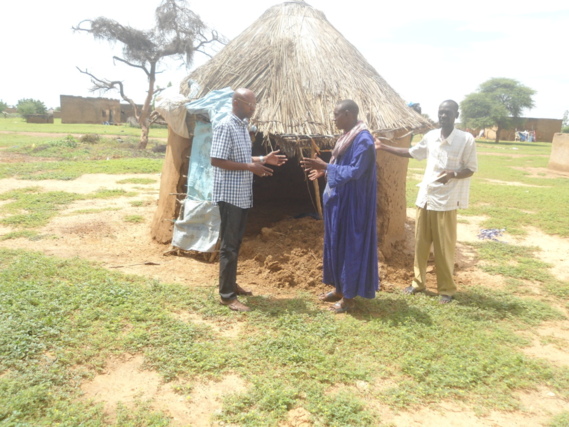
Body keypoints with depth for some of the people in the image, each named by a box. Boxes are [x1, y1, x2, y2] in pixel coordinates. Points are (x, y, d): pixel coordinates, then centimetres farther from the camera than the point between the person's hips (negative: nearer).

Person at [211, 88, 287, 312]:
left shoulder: (242, 126, 14)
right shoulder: (225, 127, -15)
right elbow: (217, 160, -21)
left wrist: (263, 159, 9)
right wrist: (250, 167, -23)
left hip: (242, 195, 9)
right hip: (229, 195, -9)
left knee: (236, 242, 17)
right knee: (229, 245, -4)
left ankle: (231, 284, 30)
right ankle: (226, 295, 5)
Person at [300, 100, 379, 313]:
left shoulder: (363, 140, -18)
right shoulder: (348, 136, 13)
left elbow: (354, 172, -24)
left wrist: (325, 166, -23)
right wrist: (324, 171, 9)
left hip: (351, 204, -10)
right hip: (339, 200, 10)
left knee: (349, 246, -1)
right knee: (337, 244, 16)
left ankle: (349, 297, 12)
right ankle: (340, 289, 29)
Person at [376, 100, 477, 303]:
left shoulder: (466, 139, -9)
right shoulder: (430, 136, 6)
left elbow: (471, 169, -5)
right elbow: (411, 152, 20)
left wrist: (453, 174, -26)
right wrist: (383, 147, 16)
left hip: (447, 200, -5)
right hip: (425, 197, 5)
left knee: (444, 247, 2)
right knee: (420, 243, 11)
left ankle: (447, 289, 17)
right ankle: (418, 282, 26)